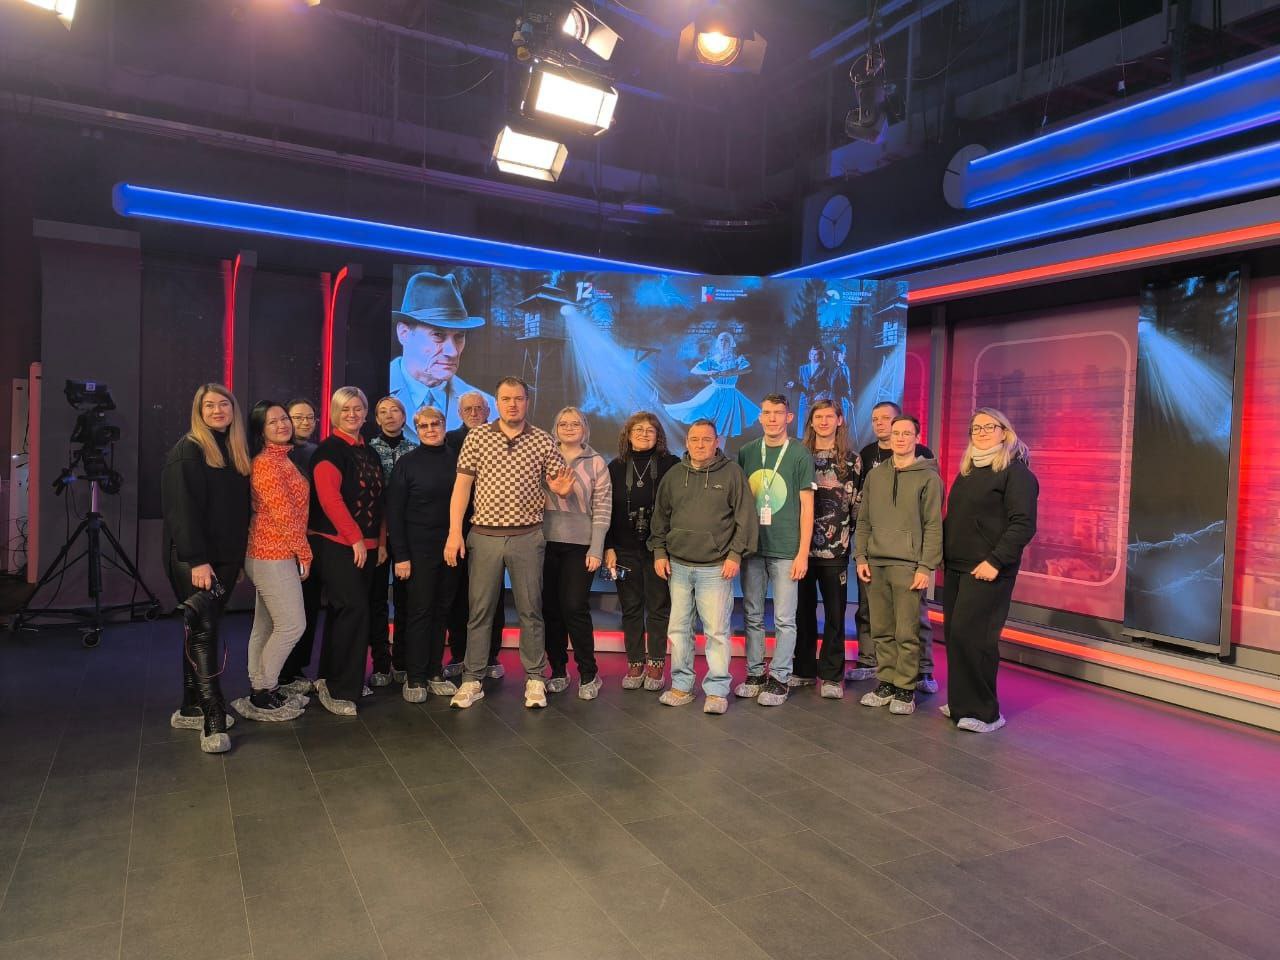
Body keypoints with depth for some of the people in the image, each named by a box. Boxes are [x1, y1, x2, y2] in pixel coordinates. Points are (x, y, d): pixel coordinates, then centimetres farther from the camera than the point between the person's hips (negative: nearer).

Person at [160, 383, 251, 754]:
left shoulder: (236, 451, 14)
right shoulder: (187, 450, -6)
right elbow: (181, 509, -14)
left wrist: (237, 556, 8)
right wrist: (196, 559, -21)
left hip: (226, 557, 7)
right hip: (194, 559, -6)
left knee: (202, 631, 10)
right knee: (203, 631, -10)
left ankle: (190, 710, 18)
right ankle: (214, 721, -9)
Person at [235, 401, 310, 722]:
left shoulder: (281, 459, 14)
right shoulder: (267, 463, -16)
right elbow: (283, 515, -18)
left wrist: (299, 551, 11)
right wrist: (304, 553, -10)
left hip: (269, 555, 9)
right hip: (274, 556, -9)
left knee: (266, 626, 13)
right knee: (292, 624, -4)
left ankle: (260, 691, 22)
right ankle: (264, 694, 7)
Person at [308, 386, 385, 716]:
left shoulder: (369, 452, 16)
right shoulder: (329, 449, -7)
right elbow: (329, 498, -17)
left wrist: (381, 541, 11)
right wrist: (355, 538, -16)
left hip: (365, 545, 7)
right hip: (335, 543, -7)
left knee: (343, 611, 12)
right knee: (354, 608, -13)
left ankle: (329, 677, 24)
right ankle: (339, 689, -3)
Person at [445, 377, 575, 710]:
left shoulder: (543, 441, 3)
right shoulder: (477, 437, 2)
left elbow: (561, 482, 8)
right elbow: (462, 485, 0)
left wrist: (562, 489, -18)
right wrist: (454, 532, -7)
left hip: (527, 536, 0)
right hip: (484, 535, 0)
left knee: (531, 610, 7)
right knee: (479, 611, 7)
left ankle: (535, 679, 19)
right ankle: (472, 681, 18)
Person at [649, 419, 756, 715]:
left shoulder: (731, 472, -1)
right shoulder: (673, 476, 9)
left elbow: (745, 517, -3)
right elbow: (660, 517, 15)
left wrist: (735, 555, -7)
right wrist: (659, 551, 9)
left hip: (716, 567, -4)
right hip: (678, 565, 4)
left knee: (717, 630, -2)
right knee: (678, 628, 9)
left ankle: (717, 691, 9)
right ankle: (681, 686, 21)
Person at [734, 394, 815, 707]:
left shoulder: (800, 455, -2)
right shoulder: (746, 452, 8)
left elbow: (806, 505, -2)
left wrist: (803, 552, -7)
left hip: (785, 550, -3)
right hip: (751, 547, 3)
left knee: (784, 619, 2)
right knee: (752, 616, 10)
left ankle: (779, 678, 13)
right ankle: (755, 673, 22)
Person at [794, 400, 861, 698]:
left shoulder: (851, 460, 5)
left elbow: (858, 503, 5)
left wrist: (848, 533, -2)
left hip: (835, 548, -1)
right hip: (802, 545, 1)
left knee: (834, 613, 3)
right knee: (803, 610, 8)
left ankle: (831, 675, 12)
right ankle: (804, 669, 20)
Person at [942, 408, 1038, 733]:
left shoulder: (1016, 471, -7)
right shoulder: (967, 471, 17)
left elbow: (1023, 523, -15)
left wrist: (995, 561, -20)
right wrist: (944, 554, 12)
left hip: (987, 571, -7)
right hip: (955, 568, 7)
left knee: (970, 636, -11)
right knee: (954, 636, 7)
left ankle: (984, 712, 0)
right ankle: (960, 704, 17)